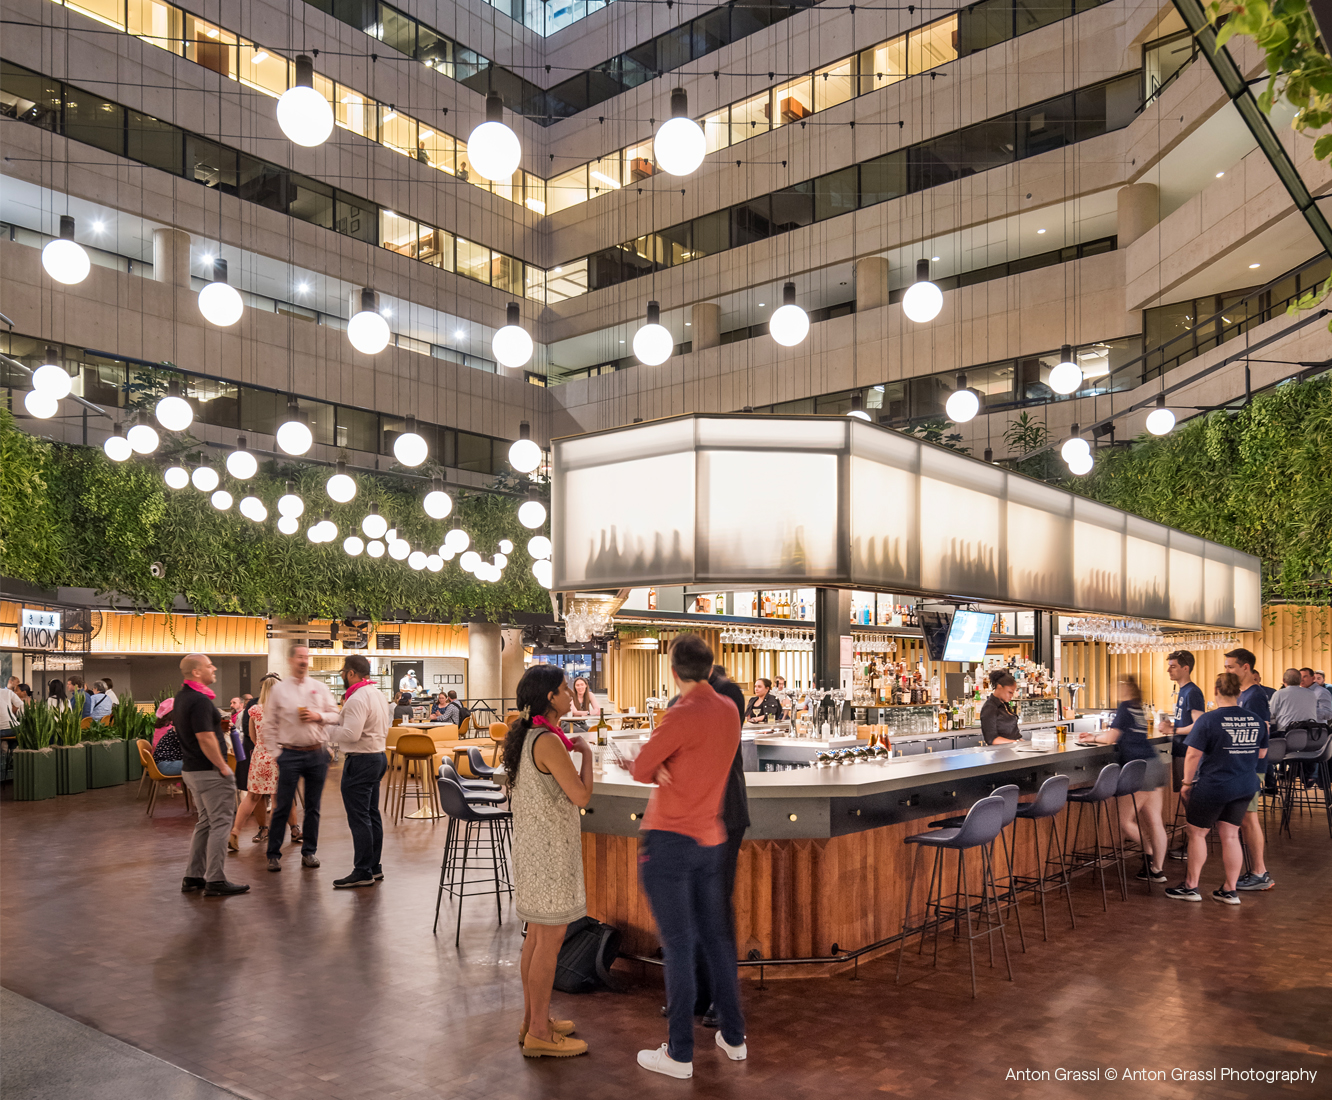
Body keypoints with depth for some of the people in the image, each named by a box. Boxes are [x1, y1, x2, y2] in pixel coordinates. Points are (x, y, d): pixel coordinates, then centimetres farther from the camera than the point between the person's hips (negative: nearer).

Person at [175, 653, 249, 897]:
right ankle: (215, 881, -1)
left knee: (205, 823, 18)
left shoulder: (181, 697, 11)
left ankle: (193, 877, 22)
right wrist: (223, 767, -17)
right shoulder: (199, 701, -21)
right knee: (220, 824, -3)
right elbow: (206, 739, -25)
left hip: (191, 768, 10)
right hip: (210, 771, -10)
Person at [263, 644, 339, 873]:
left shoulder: (320, 688, 8)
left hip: (317, 753, 2)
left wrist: (319, 716, -9)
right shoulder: (279, 689, 2)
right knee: (282, 806, -2)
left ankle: (309, 852, 16)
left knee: (313, 806, 7)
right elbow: (268, 725, 4)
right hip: (290, 753, -2)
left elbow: (335, 715, 11)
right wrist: (275, 753, -2)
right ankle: (274, 854, 8)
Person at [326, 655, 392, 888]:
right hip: (378, 755, 10)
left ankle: (363, 871, -1)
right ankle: (374, 866, 20)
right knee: (372, 814, 14)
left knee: (358, 817, -5)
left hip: (360, 761, -10)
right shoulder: (378, 694, 13)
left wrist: (325, 728, -10)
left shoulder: (358, 698, -19)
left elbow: (351, 734, -25)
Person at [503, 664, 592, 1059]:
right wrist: (585, 752, -6)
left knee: (537, 934, 17)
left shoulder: (525, 735, 8)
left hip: (532, 845, 10)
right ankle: (539, 1033, 8)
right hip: (550, 849, -10)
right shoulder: (548, 741, -22)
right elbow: (582, 795, -18)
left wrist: (568, 750, 11)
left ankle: (532, 1019, 28)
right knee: (550, 938, -1)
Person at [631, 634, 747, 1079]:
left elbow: (640, 770, -11)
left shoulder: (682, 716, -19)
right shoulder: (728, 710, 5)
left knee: (678, 946, -1)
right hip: (709, 841, 7)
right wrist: (667, 768, -1)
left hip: (668, 841, -7)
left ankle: (680, 1053, 8)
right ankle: (733, 1037, 26)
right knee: (715, 938, 16)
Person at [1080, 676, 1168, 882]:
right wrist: (1094, 736, 22)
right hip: (1154, 765, 9)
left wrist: (1093, 738, 8)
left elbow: (1110, 737, -11)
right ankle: (1158, 869, 12)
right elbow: (1121, 736, 26)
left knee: (1125, 821, 0)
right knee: (1153, 820, 9)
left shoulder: (1125, 708, -9)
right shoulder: (1138, 709, 17)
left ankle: (1150, 853, 8)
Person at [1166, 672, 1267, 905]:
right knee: (1230, 835, 12)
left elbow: (1193, 755, -14)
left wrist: (1187, 783, -3)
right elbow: (1262, 754, 14)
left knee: (1197, 833, 8)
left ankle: (1190, 887, 15)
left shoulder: (1208, 720, -15)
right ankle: (1230, 891, 16)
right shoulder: (1256, 720, 1)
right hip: (1246, 787, 5)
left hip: (1213, 787, -5)